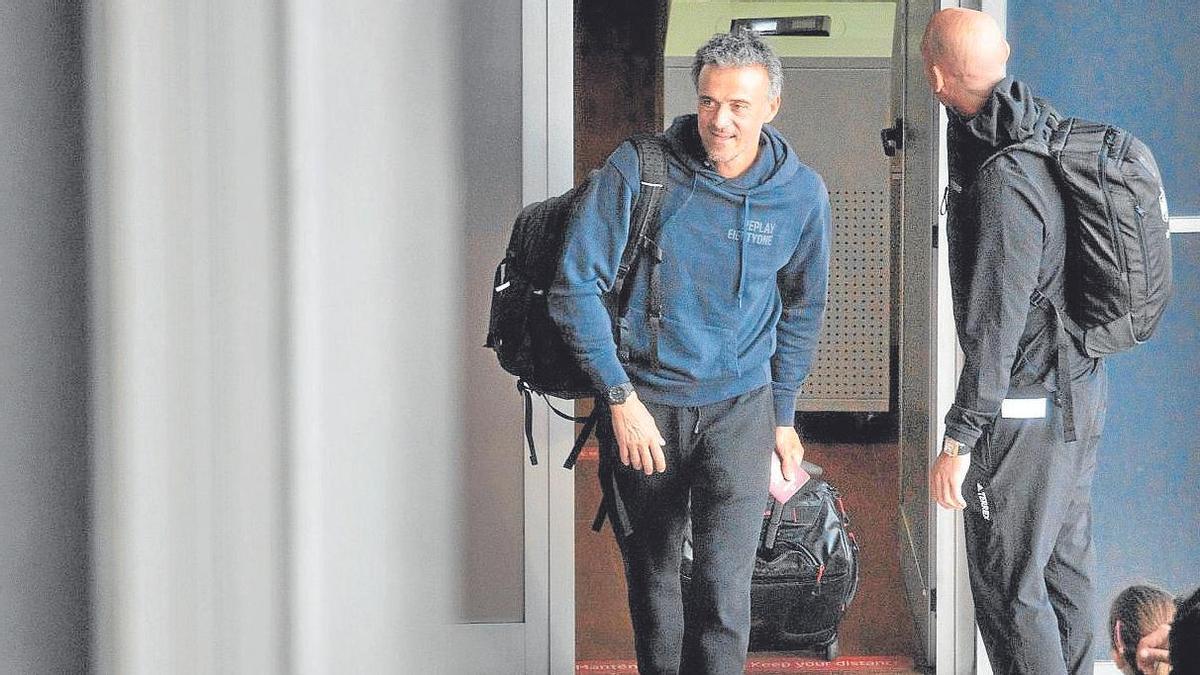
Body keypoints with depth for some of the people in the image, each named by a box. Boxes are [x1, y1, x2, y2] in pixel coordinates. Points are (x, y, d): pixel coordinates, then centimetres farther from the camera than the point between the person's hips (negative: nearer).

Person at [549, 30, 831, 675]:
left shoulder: (801, 193, -4)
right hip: (642, 404, 0)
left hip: (740, 404, 0)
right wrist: (621, 398, -12)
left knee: (724, 585, -12)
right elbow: (575, 285, -10)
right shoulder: (637, 170, -12)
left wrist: (783, 413, 16)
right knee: (650, 577, 12)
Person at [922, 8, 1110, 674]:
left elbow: (994, 326, -26)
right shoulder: (1052, 130, 2)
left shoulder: (1002, 183, -26)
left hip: (1026, 412, -10)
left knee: (1008, 585, -1)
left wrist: (958, 440, -21)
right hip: (1081, 392, 10)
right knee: (1065, 560, 19)